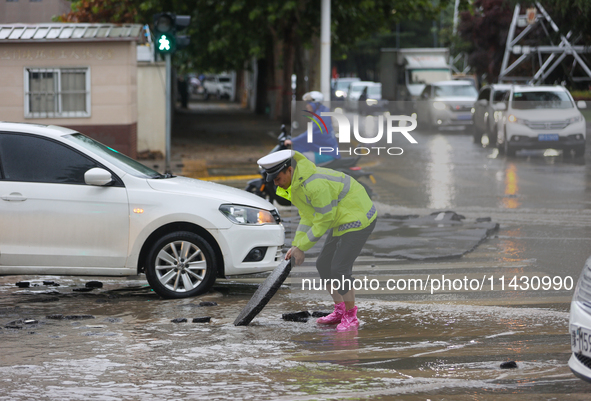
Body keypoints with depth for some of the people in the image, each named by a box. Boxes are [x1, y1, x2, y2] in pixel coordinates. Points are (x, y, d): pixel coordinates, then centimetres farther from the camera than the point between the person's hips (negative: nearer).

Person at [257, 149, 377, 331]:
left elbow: (325, 221, -23)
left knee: (339, 269, -14)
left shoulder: (315, 185, -30)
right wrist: (296, 246, 1)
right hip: (343, 220, 10)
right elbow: (308, 216, 10)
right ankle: (340, 311, 23)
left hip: (358, 219, -10)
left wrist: (301, 247, -15)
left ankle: (350, 317, 1)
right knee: (323, 265, 11)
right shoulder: (298, 182, 3)